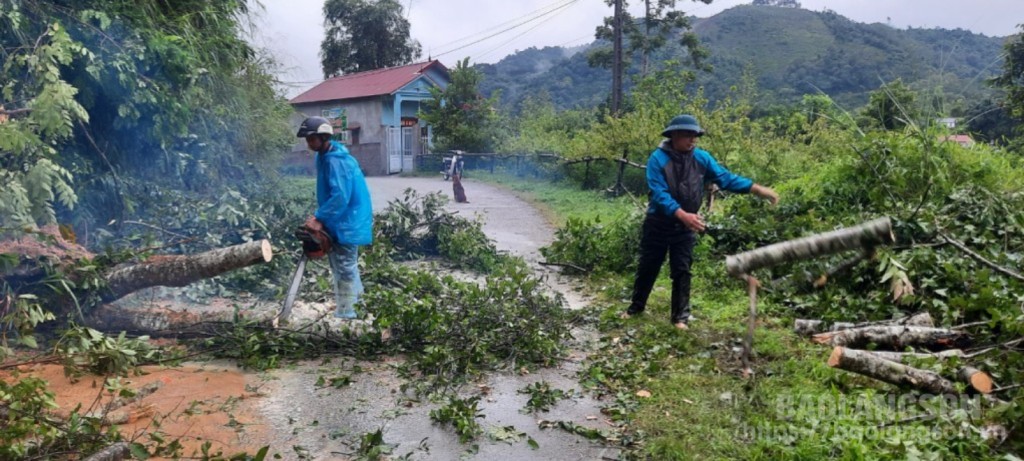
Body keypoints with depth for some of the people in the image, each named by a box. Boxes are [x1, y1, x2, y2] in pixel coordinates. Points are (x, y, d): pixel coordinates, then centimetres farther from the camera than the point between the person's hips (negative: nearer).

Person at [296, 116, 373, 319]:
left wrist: (318, 218, -24)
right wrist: (321, 217, 7)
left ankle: (344, 314, 4)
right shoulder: (324, 157, 9)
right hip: (339, 220, 10)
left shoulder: (336, 161, -23)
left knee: (344, 267, -4)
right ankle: (355, 299, 33)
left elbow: (340, 197, -29)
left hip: (348, 221, -10)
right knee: (344, 265, 19)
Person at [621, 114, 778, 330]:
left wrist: (758, 189, -15)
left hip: (685, 228, 2)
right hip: (658, 224, -2)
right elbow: (660, 194, -25)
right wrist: (683, 214, -38)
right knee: (647, 267, 12)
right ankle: (636, 306, 30)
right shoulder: (658, 158, -18)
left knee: (681, 272, 5)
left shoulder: (701, 158, -6)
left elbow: (726, 178, -6)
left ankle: (680, 316, 15)